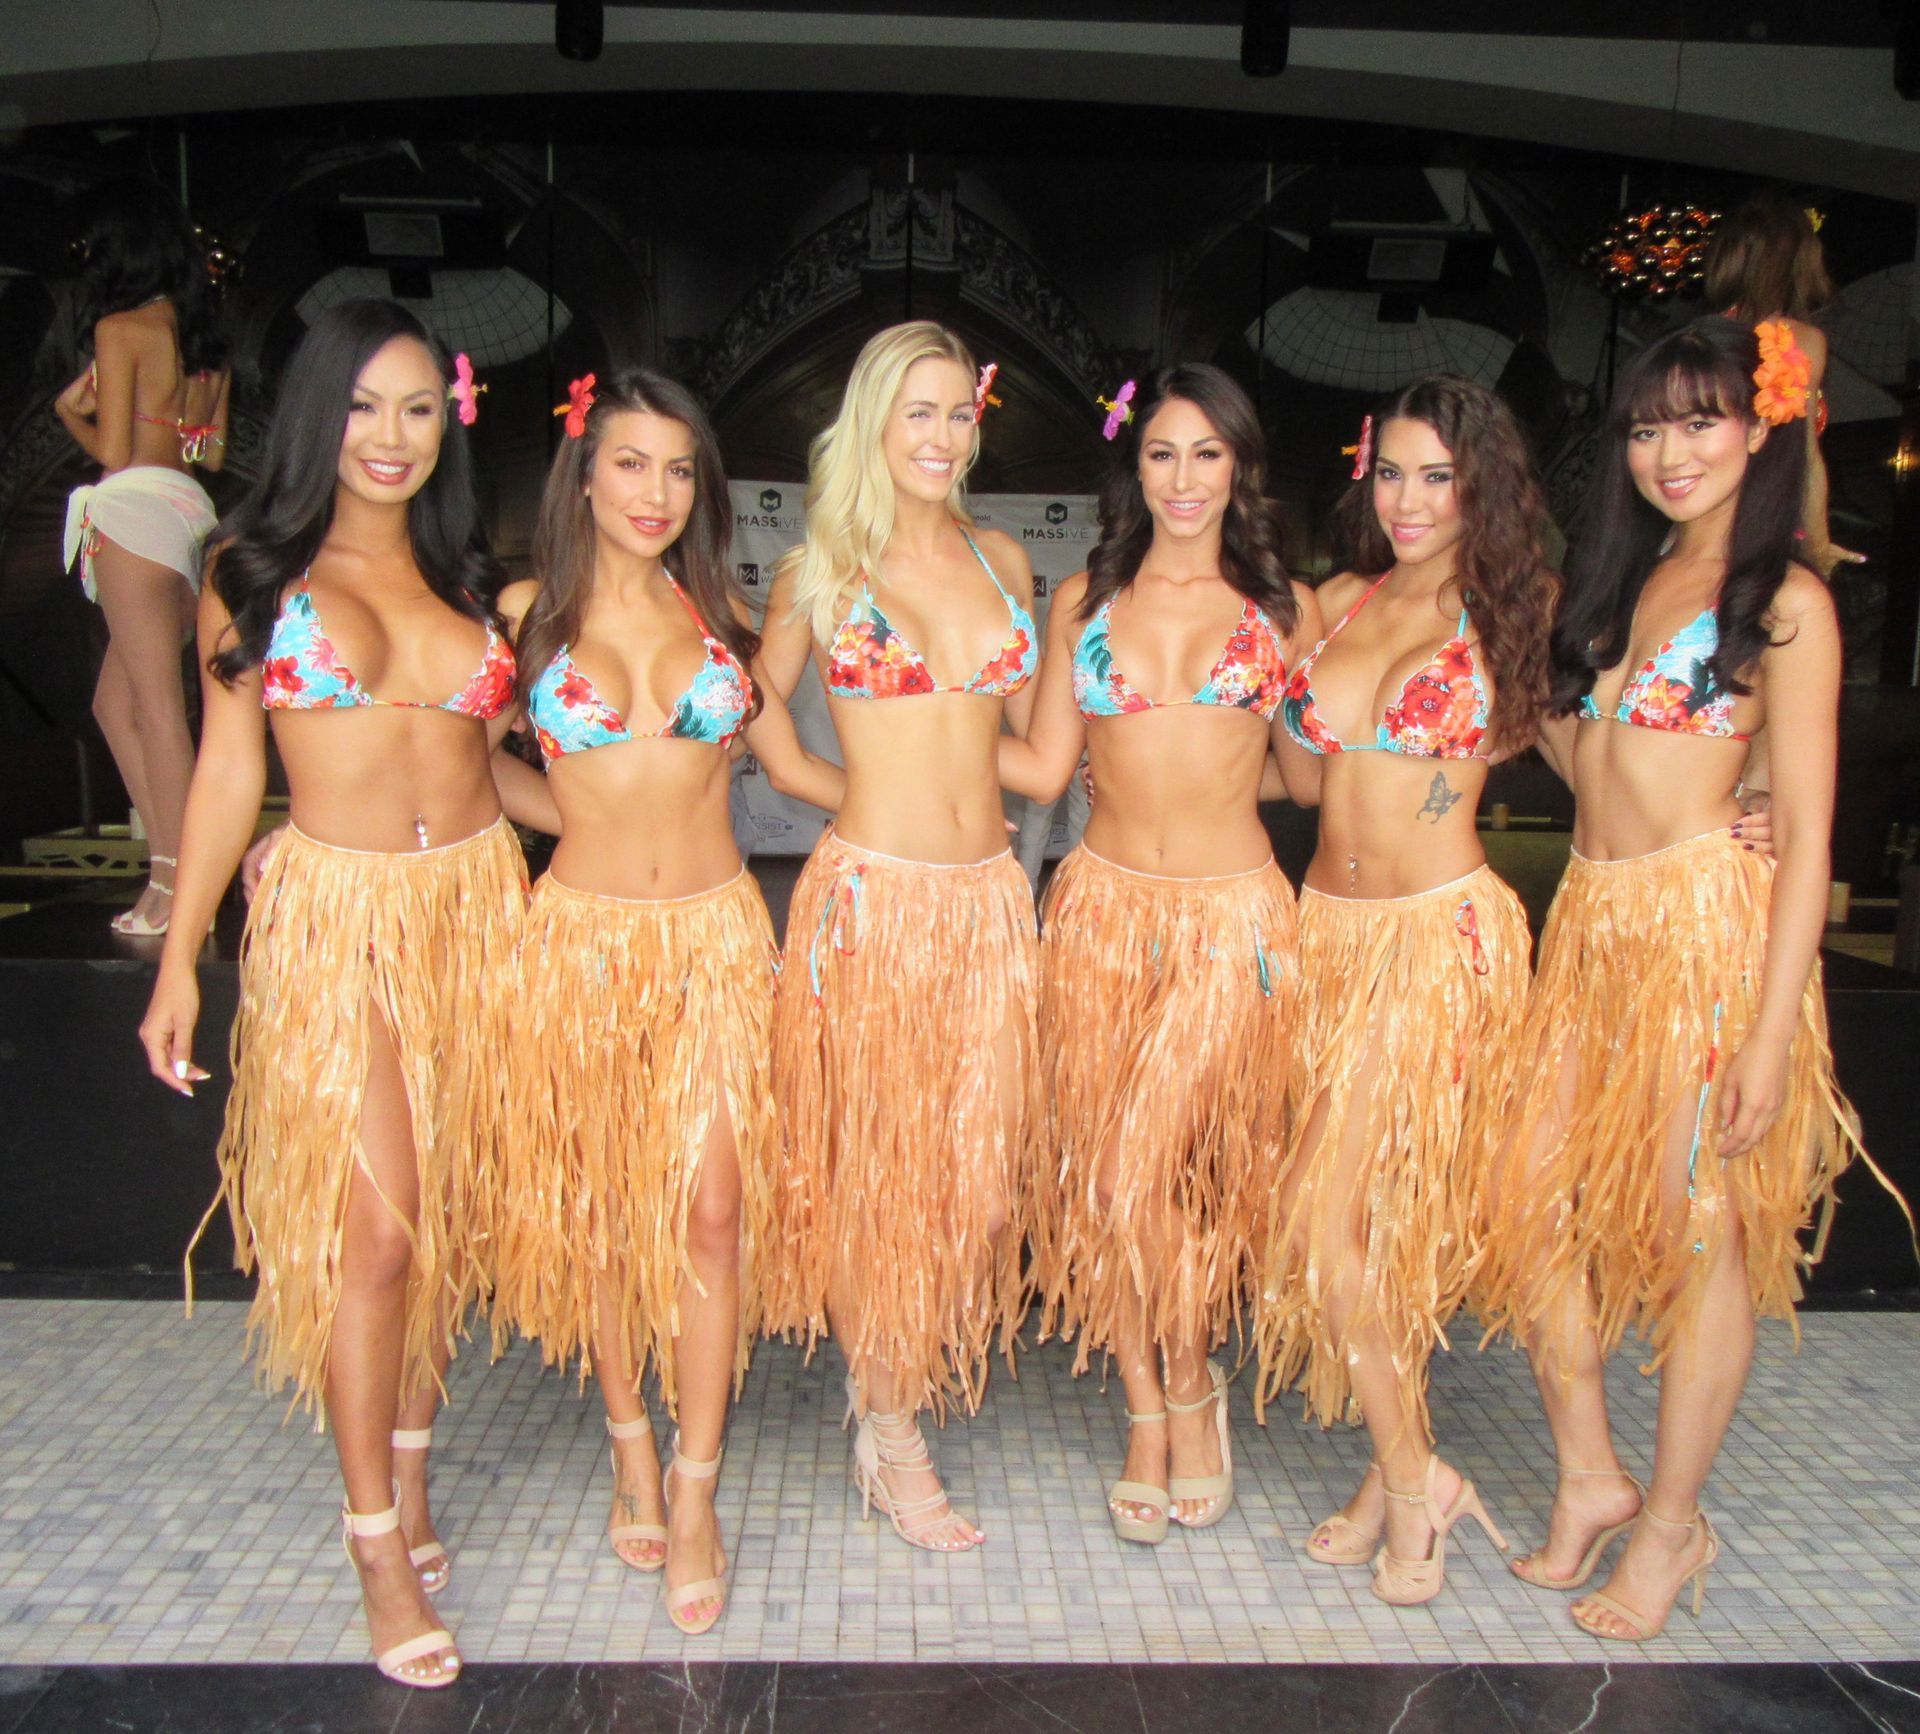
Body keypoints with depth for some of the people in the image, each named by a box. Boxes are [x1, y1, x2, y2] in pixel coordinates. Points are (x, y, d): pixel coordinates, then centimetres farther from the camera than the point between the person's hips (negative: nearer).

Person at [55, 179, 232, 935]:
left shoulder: (121, 328, -5)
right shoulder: (205, 335, 17)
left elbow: (113, 451, -6)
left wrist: (71, 409, 11)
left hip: (138, 510, -8)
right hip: (194, 513, 8)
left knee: (155, 702, -8)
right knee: (116, 702, 14)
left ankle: (176, 886, -8)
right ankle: (171, 862, 10)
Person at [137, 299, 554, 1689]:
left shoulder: (461, 573, 11)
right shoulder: (259, 570, 1)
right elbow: (229, 768, 1)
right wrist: (181, 959, -1)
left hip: (477, 907, 4)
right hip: (338, 915, -4)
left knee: (451, 1212, 10)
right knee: (370, 1227, -5)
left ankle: (410, 1458, 31)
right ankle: (378, 1539, 10)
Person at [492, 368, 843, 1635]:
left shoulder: (720, 613, 7)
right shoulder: (529, 612, 2)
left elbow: (792, 765, 14)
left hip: (717, 936, 1)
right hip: (583, 935, 0)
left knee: (709, 1208, -2)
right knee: (598, 1205, 8)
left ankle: (695, 1499, 11)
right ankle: (633, 1447, 29)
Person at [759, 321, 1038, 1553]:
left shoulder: (1001, 559, 11)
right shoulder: (821, 570, 0)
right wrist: (877, 783, 4)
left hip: (989, 896, 4)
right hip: (871, 895, -4)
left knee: (977, 1161, 8)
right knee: (876, 1163, 4)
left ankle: (913, 1370, 32)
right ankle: (890, 1431, 21)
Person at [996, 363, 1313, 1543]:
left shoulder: (1285, 608, 6)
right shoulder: (1086, 600, 9)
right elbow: (1044, 769, 7)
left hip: (1231, 920, -2)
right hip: (1105, 906, 2)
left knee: (1155, 1170, -8)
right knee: (1102, 1169, 4)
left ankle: (1188, 1383, 21)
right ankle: (1151, 1409, 25)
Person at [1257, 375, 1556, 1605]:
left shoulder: (1514, 611, -1)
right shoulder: (1338, 602, 10)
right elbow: (1305, 778, 11)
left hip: (1440, 936, -5)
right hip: (1333, 929, 5)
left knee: (1330, 1217, -8)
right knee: (1370, 1219, 9)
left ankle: (1409, 1475, 13)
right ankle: (1410, 1476, 25)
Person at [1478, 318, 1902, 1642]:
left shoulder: (1785, 600, -4)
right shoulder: (1626, 577, 17)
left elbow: (1808, 832, -9)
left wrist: (1771, 1033, -14)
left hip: (1709, 925, -7)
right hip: (1589, 921, 7)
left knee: (1700, 1229, 3)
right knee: (1537, 1205, 6)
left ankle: (1673, 1521, 21)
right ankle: (1591, 1477, 24)